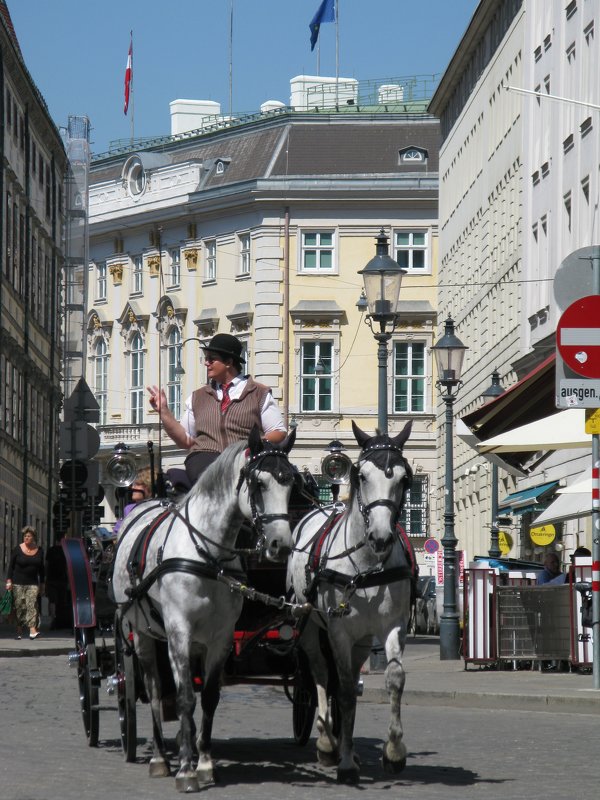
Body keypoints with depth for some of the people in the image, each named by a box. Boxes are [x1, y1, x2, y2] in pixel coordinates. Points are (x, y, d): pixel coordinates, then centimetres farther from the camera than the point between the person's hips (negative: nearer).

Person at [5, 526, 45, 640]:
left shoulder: (39, 550, 6)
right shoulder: (18, 549, -1)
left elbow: (41, 569, 13)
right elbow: (11, 566, 2)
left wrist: (42, 584, 12)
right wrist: (9, 581, -7)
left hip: (33, 583, 1)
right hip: (18, 583, -1)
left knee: (32, 605, -12)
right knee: (19, 607, -1)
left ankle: (33, 630, -22)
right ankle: (19, 631, 8)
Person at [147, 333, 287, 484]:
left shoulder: (260, 394, 15)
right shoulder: (198, 397, 24)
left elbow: (279, 433, 10)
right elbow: (186, 440, 22)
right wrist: (163, 411, 13)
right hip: (205, 456, 1)